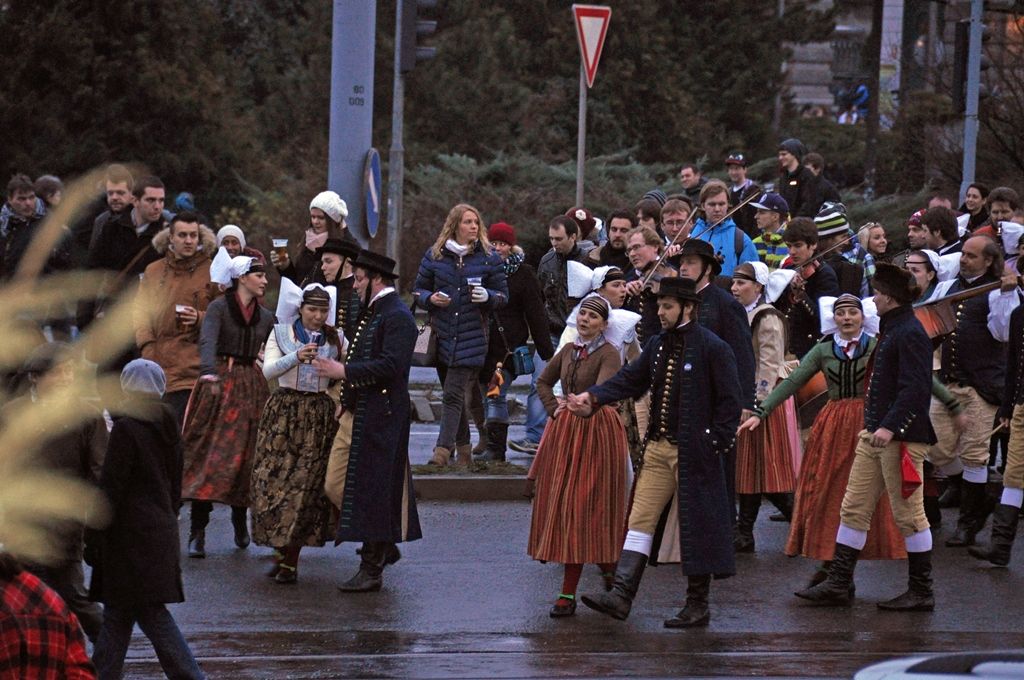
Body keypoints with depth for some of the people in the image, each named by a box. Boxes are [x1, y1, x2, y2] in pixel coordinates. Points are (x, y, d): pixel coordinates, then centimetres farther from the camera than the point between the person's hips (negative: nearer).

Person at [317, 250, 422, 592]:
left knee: (373, 492, -4)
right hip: (355, 414, 10)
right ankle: (384, 546, 24)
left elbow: (391, 366, -24)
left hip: (379, 419, -10)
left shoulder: (397, 317, -14)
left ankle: (372, 570, 3)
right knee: (335, 486, 11)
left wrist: (345, 371, -23)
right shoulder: (373, 313, 17)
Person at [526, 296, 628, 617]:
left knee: (580, 509, -8)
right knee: (558, 503, 7)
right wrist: (554, 408, 9)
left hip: (596, 431, -7)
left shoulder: (608, 354, -10)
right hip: (565, 431, 7)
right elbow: (544, 381, 26)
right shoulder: (569, 350, 10)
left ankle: (568, 594, -4)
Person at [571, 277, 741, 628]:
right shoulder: (658, 345, 12)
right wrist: (593, 397, -4)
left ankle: (698, 605, 9)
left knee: (695, 526, 1)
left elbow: (729, 401, -10)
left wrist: (716, 443, -14)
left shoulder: (712, 348, -10)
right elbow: (631, 379, 11)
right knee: (640, 519, 1)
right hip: (658, 448, 7)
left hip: (694, 453, -7)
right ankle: (621, 594, -1)